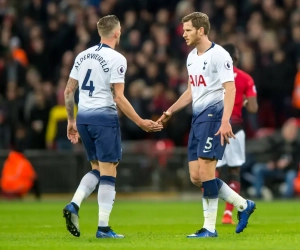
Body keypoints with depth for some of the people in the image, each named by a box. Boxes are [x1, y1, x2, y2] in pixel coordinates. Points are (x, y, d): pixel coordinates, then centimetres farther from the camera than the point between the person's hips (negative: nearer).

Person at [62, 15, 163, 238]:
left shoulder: (83, 56, 10)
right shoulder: (116, 59, -10)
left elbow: (68, 91, 13)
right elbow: (118, 98, -13)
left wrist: (71, 121, 22)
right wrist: (141, 123, -8)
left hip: (83, 117, 7)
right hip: (104, 117, -7)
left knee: (97, 169, 18)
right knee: (108, 173, -1)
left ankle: (74, 205, -2)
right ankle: (103, 228, -3)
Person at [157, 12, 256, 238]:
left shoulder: (218, 55, -11)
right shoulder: (192, 57, 16)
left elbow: (230, 88, -17)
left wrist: (225, 121, -27)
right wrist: (169, 113, 22)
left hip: (213, 116, -9)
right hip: (198, 118, 9)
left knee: (205, 170, -12)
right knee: (196, 177, 5)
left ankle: (210, 228, -5)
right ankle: (243, 205, 18)